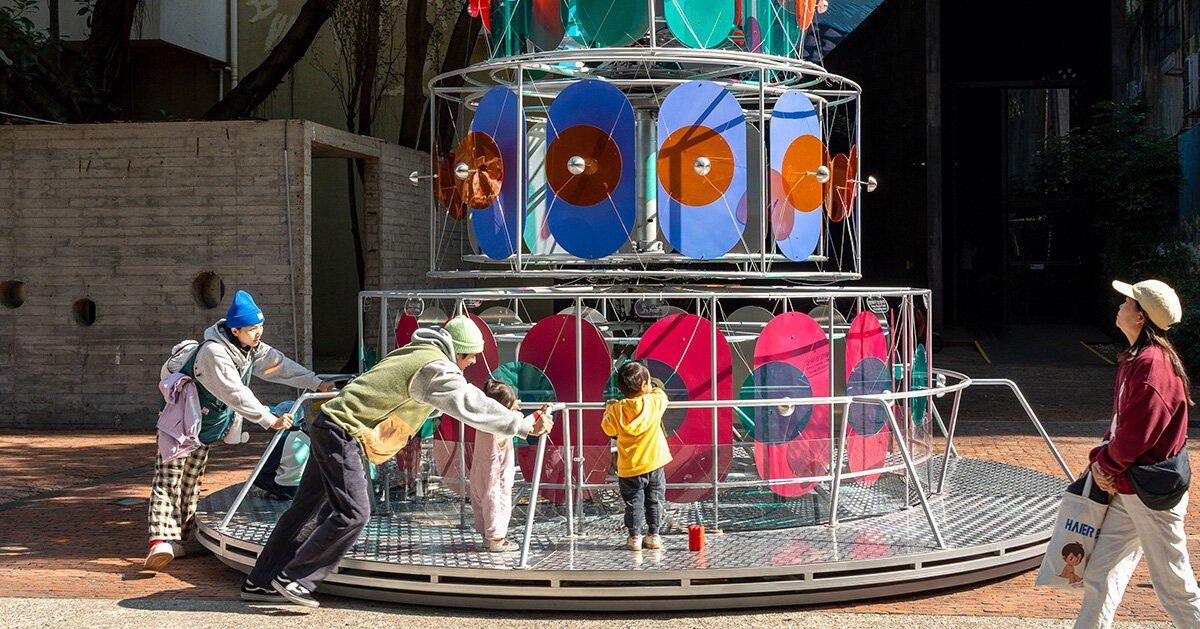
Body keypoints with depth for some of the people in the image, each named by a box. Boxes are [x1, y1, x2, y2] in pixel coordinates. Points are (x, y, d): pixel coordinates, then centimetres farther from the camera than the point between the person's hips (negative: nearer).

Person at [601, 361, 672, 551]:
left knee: (633, 502, 8)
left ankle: (634, 537, 9)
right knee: (654, 501, 12)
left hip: (629, 467, -1)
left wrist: (609, 409, 19)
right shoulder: (655, 401, -8)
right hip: (654, 463, 1)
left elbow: (608, 429, 5)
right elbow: (661, 394, 15)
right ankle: (654, 535, 15)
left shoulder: (618, 409, -9)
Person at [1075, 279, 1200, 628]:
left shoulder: (1154, 364, -21)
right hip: (1126, 489, 10)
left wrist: (1105, 464, -6)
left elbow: (1136, 435, -23)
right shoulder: (1136, 359, 11)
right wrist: (1100, 460, 2)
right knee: (1100, 575, 12)